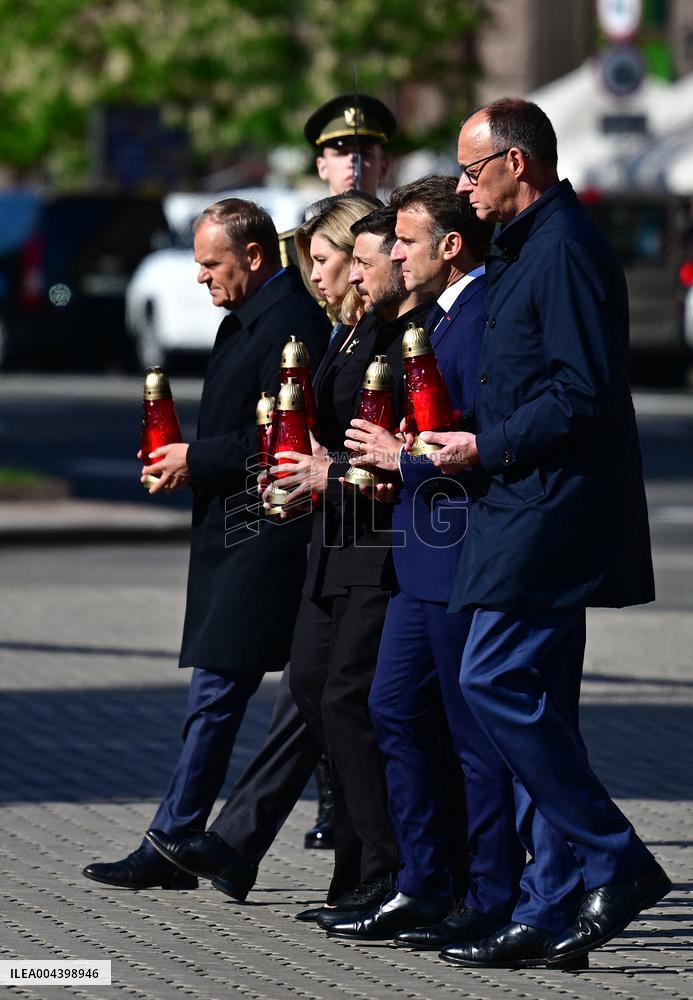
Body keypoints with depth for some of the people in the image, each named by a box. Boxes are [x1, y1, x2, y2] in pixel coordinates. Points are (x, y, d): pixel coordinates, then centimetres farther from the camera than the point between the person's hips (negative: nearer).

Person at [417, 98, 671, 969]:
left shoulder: (565, 250, -14)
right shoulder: (528, 248, 19)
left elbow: (583, 393, -21)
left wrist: (487, 447, -15)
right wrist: (475, 440, 15)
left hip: (550, 509, -11)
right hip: (530, 506, 11)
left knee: (496, 683, -14)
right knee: (531, 704, 8)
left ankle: (613, 864, -10)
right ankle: (553, 912, 10)